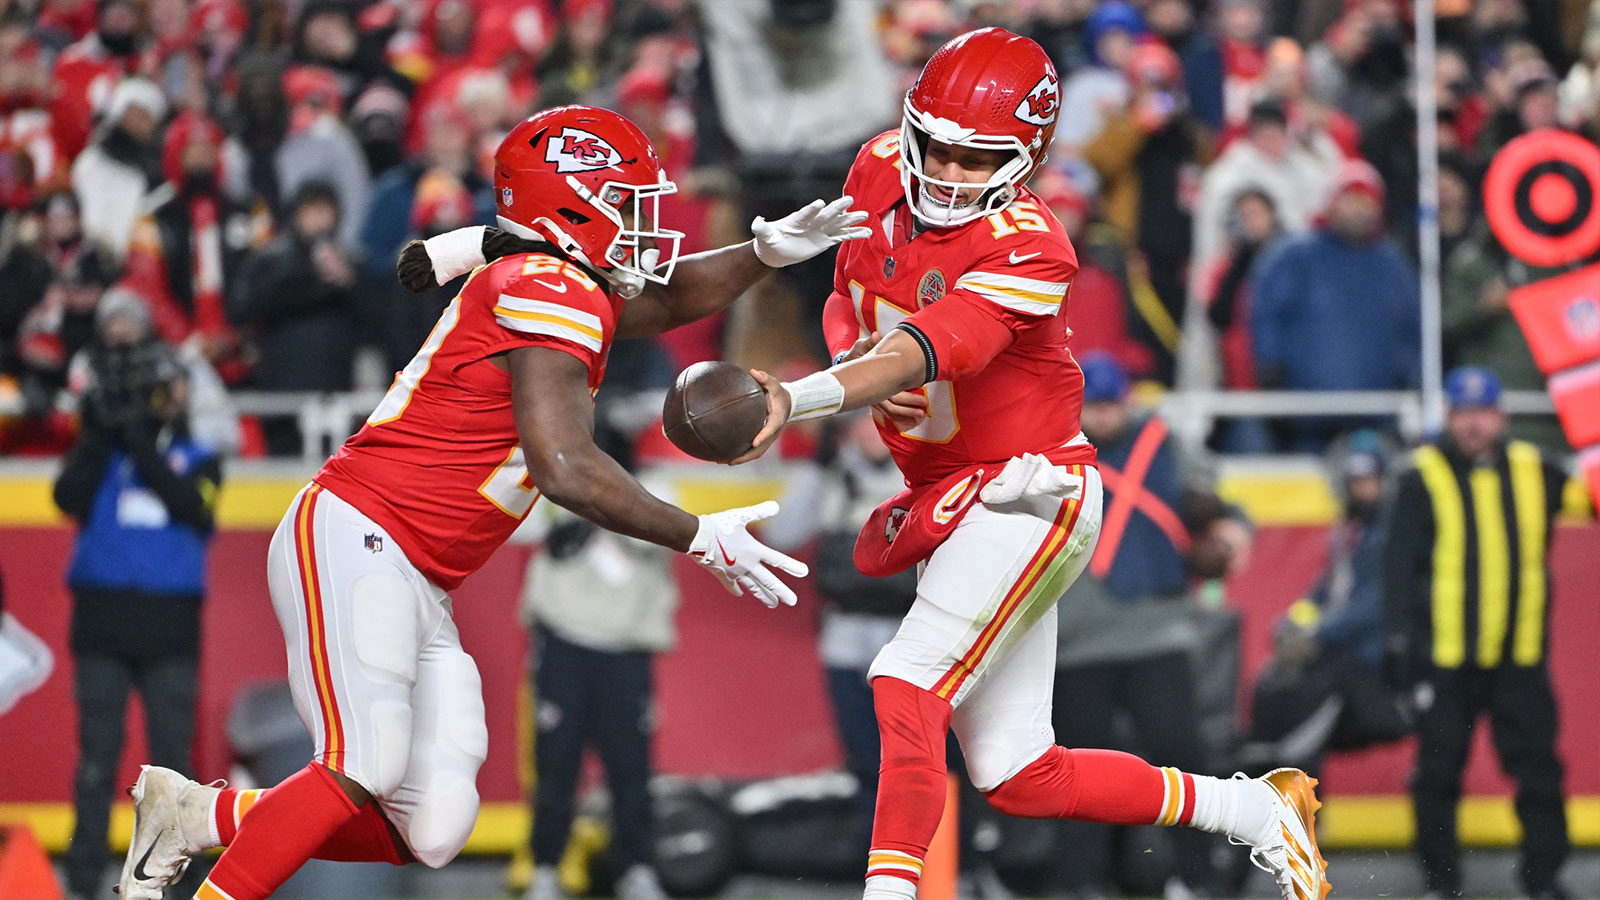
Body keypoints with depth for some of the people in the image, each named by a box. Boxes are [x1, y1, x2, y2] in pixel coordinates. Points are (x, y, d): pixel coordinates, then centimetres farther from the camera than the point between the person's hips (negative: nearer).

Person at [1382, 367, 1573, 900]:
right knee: (1440, 770, 3)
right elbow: (1399, 563, -4)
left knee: (1538, 765, 1)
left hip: (1520, 656, 2)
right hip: (1446, 656, -2)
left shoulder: (1533, 471, 7)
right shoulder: (1424, 479, -2)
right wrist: (1402, 638, -11)